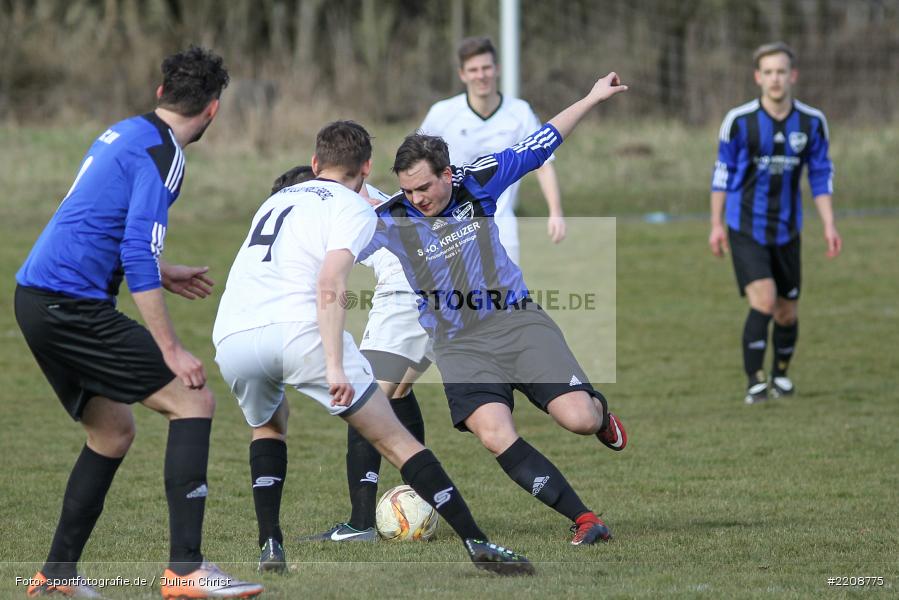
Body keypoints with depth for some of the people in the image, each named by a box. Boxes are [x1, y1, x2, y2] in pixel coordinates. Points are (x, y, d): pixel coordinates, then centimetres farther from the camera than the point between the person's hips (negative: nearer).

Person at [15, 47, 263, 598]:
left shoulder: (123, 134, 17)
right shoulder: (162, 156, -12)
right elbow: (139, 257, -19)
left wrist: (161, 273, 34)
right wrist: (170, 350, -19)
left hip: (39, 300, 10)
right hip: (70, 302, -10)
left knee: (114, 432, 20)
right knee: (193, 400, -10)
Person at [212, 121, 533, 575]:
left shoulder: (276, 200, 29)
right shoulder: (354, 209, 9)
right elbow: (330, 287, -9)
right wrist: (334, 366, -15)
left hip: (231, 339, 5)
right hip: (298, 330, -5)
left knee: (268, 427, 35)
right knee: (394, 439, 3)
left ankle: (269, 546, 20)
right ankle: (477, 544, -2)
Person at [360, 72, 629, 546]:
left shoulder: (478, 182, -5)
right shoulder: (390, 220, -11)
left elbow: (537, 147, 6)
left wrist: (591, 99, 12)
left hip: (517, 321, 1)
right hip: (459, 345, -1)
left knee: (579, 419, -15)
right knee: (496, 436, -25)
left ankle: (600, 413, 27)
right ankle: (585, 521, -15)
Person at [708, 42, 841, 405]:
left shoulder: (812, 122, -2)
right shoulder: (739, 121, -8)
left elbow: (821, 175, 7)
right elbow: (722, 172, 2)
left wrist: (829, 225, 0)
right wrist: (717, 224, 2)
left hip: (787, 231, 3)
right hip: (745, 228, -3)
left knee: (787, 311, 9)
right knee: (763, 301, -19)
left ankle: (780, 374, 33)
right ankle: (755, 381, -8)